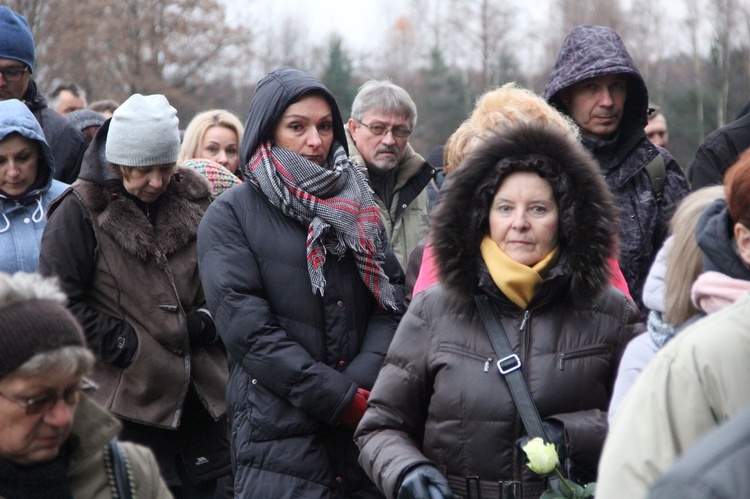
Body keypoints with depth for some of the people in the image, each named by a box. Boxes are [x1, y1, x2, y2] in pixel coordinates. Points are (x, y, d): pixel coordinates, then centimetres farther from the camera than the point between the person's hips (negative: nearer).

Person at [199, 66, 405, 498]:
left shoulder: (357, 204, 15)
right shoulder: (232, 215, 1)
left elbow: (392, 301, 6)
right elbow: (247, 327, -9)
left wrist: (363, 384, -11)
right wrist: (340, 398, -13)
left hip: (366, 427, 4)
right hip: (280, 435, -4)